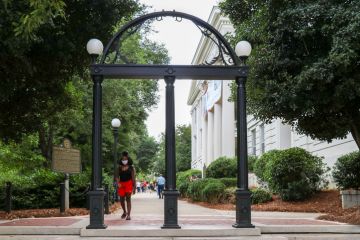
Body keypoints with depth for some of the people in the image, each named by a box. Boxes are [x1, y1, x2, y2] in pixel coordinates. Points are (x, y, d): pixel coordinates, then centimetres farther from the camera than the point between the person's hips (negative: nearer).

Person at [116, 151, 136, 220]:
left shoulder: (131, 167, 0)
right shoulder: (119, 167, 6)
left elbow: (133, 178, 1)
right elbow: (117, 176, 5)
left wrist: (134, 187, -1)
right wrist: (118, 183, -13)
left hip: (129, 183, -3)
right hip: (121, 184, 3)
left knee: (128, 198, -12)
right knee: (122, 199, 9)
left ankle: (128, 215, -14)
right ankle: (124, 212, 35)